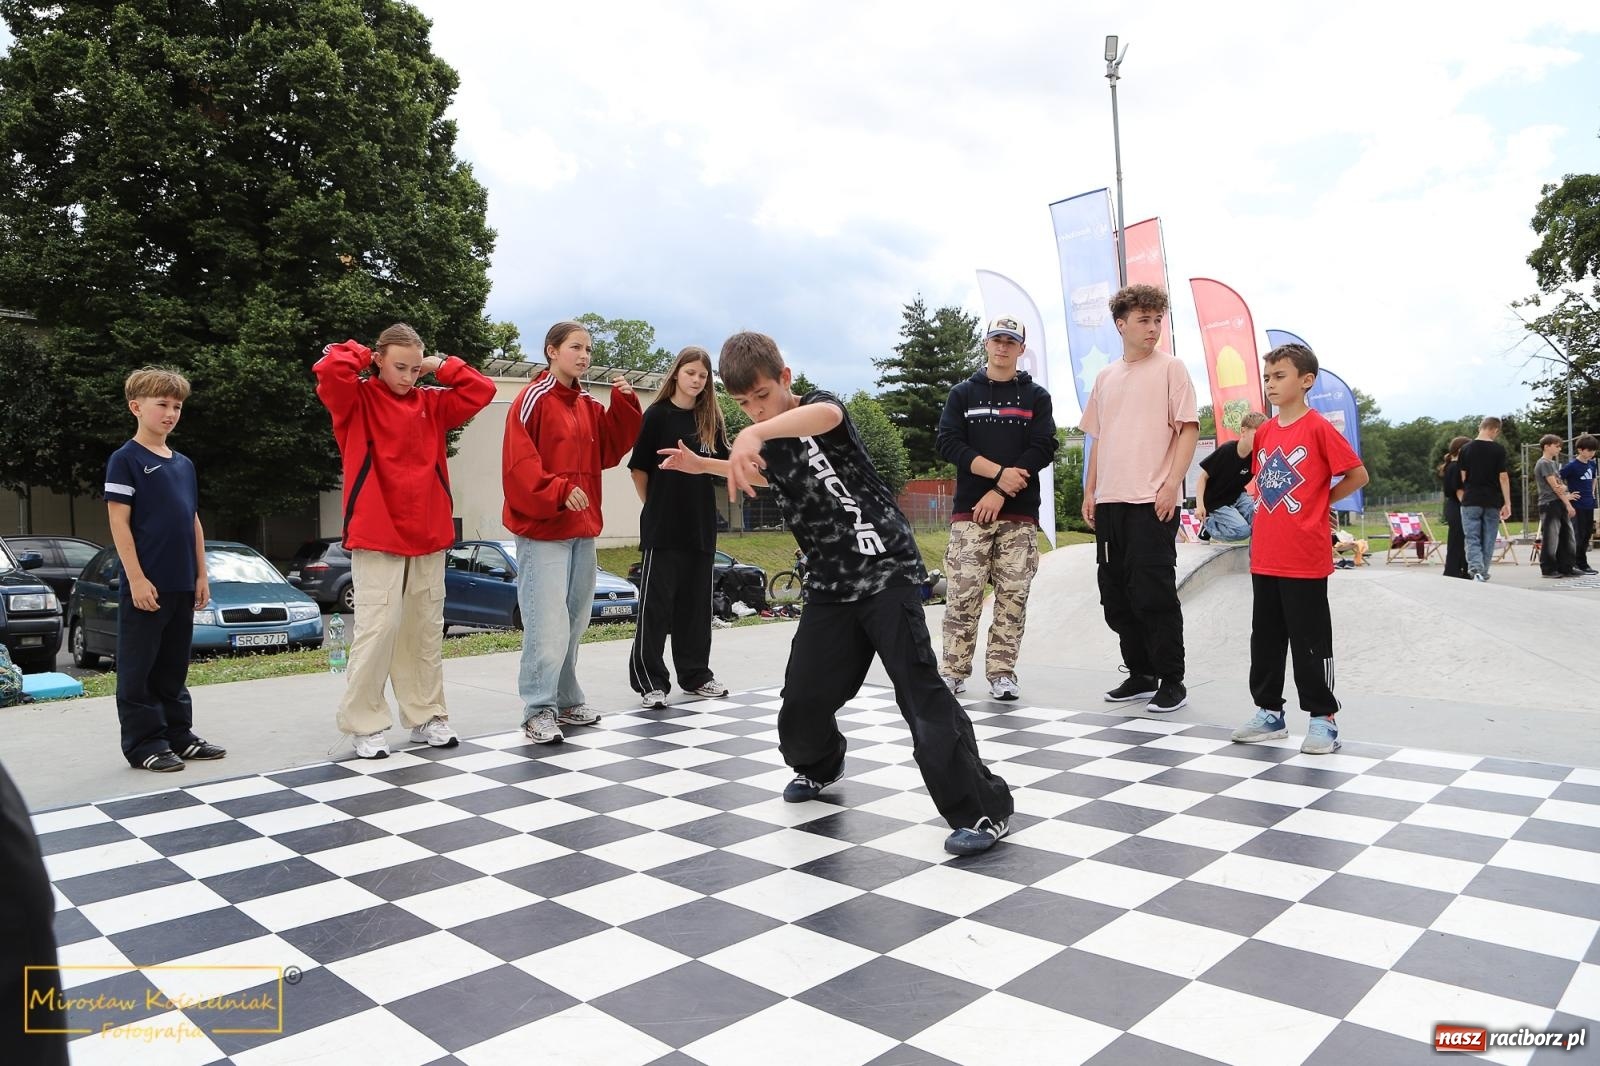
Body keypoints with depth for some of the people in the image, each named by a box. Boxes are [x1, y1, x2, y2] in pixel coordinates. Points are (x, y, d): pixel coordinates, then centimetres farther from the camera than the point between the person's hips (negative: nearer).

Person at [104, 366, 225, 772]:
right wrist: (136, 577, -15)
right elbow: (118, 521, -10)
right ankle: (143, 743, 8)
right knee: (139, 668, 1)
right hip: (145, 585, -6)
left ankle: (179, 735, 21)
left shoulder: (184, 464, 15)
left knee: (174, 667, 14)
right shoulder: (125, 459, -5)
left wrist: (201, 575, 13)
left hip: (182, 585, 7)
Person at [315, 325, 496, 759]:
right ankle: (365, 724, 4)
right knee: (377, 629, -8)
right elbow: (328, 369, -18)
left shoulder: (431, 403, 13)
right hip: (377, 536, -5)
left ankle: (426, 716, 20)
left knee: (427, 631, 10)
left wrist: (441, 365, 7)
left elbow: (481, 391, 9)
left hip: (429, 536, 5)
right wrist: (361, 354, -1)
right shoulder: (358, 400, 0)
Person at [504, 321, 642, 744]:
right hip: (542, 530, -8)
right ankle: (538, 712, -1)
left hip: (583, 529, 8)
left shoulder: (589, 405, 14)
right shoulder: (532, 400, -8)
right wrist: (557, 492, -26)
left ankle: (566, 701, 25)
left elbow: (609, 451, 10)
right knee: (548, 625, -10)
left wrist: (623, 404, 1)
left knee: (574, 623, 14)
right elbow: (519, 464, -16)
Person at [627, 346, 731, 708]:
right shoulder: (658, 414, -3)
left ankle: (695, 675, 21)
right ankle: (649, 681, 5)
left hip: (701, 524, 5)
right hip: (662, 527, -4)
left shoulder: (711, 419, 10)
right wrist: (655, 506, 4)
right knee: (656, 603, -2)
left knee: (696, 602, 11)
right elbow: (639, 468, 0)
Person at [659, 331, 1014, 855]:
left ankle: (984, 809, -6)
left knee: (921, 692, -14)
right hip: (830, 584, 7)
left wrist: (755, 433, -53)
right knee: (805, 693, 10)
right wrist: (701, 465, 31)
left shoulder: (818, 404, -9)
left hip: (886, 569, -7)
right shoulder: (768, 446, 12)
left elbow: (825, 415, -38)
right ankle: (818, 765, 43)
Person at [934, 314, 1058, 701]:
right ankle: (954, 671, 4)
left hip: (1020, 514, 1)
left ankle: (1001, 673, 7)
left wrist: (1001, 492, -11)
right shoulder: (963, 393, 12)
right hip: (969, 511, 0)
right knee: (962, 594, -5)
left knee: (1013, 595, -1)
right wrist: (999, 473, -13)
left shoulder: (1036, 396, 12)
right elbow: (948, 444, -1)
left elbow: (1043, 449, 0)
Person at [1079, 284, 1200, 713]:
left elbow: (1188, 430, -6)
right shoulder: (1106, 377, 15)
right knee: (1117, 594, 10)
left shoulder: (1170, 369, 0)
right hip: (1109, 501, 6)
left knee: (1154, 594, -5)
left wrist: (1171, 485, -15)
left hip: (1153, 501, -6)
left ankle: (1171, 681, 7)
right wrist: (1090, 491, 12)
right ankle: (1140, 675, 23)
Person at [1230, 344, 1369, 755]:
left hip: (1305, 558, -7)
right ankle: (1270, 712, 24)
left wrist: (1321, 502, -2)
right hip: (1264, 556, 7)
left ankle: (1323, 719, 13)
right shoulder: (1264, 432, 10)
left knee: (1310, 640, 1)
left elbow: (1358, 475, -7)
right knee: (1265, 637, 13)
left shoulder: (1318, 427, -9)